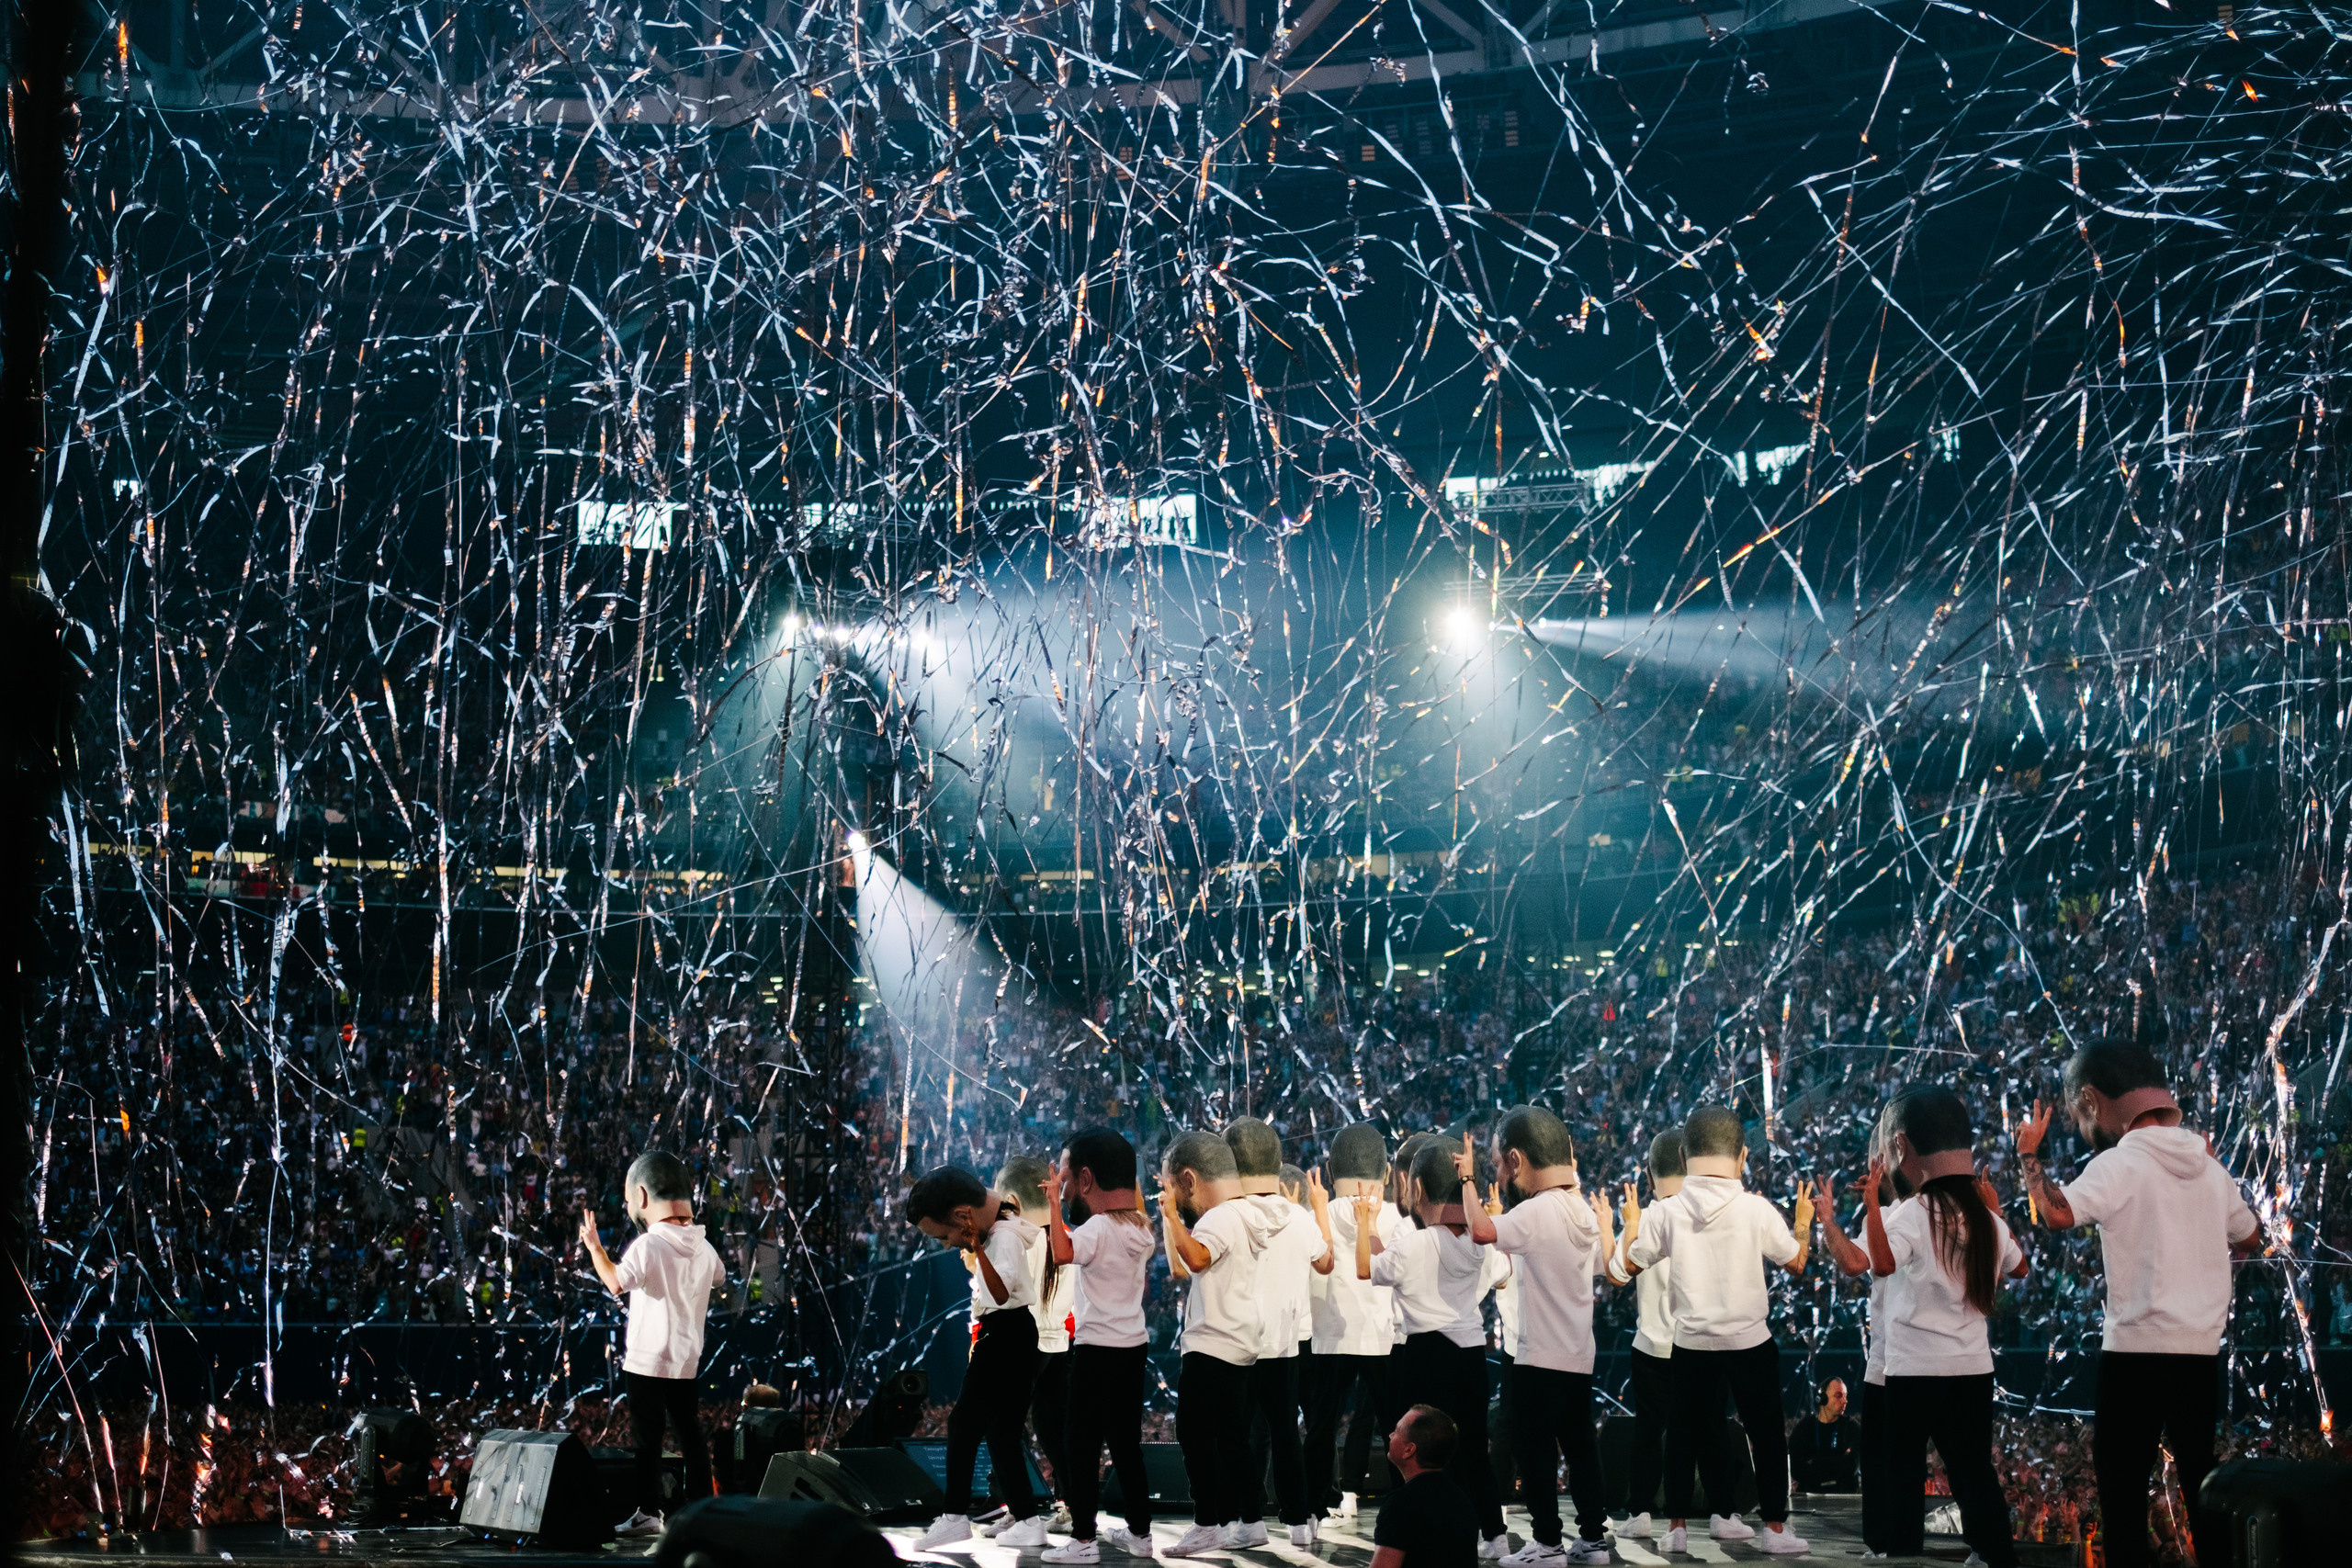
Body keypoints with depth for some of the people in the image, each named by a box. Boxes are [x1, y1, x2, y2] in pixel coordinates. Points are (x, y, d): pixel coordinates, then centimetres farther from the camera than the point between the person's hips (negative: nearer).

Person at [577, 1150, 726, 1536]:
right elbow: (719, 1276, 26)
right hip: (688, 1358, 6)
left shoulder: (647, 1245, -16)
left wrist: (594, 1246, -14)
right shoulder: (702, 1247, 6)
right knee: (690, 1435, 11)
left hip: (649, 1359, -6)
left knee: (646, 1438, -1)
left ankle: (649, 1512, -1)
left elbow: (617, 1283, -25)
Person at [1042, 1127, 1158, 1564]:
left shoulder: (1098, 1229, -16)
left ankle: (1083, 1539, -3)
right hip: (1134, 1344, 8)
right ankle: (1139, 1532, 19)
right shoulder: (1141, 1228, 9)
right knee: (1126, 1444, 15)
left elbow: (1062, 1253, -34)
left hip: (1097, 1349, -8)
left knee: (1081, 1445, -3)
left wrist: (1054, 1202, -26)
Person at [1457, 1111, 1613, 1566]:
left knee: (1534, 1448, 1)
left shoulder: (1538, 1212, -19)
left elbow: (1482, 1230, -33)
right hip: (1579, 1356, 8)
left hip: (1539, 1358, -8)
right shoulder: (1584, 1211, 6)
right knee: (1579, 1445, 14)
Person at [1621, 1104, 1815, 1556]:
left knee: (1683, 1435, 13)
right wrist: (1803, 1222, 17)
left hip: (1691, 1343, 2)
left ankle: (1676, 1526, 17)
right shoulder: (1756, 1210, -12)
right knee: (1766, 1434, 11)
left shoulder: (1667, 1212, -8)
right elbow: (1796, 1262, 0)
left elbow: (1632, 1262, 3)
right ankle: (1774, 1527, 13)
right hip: (1749, 1340, -1)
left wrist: (1632, 1225, 22)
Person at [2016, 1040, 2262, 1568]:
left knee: (2122, 1490, -1)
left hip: (2136, 1351, -6)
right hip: (2202, 1349, 6)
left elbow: (2058, 1213, -26)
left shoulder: (2119, 1164, -11)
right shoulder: (2207, 1165, 10)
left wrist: (2029, 1153, -12)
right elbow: (2248, 1238, 21)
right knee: (2200, 1485, 14)